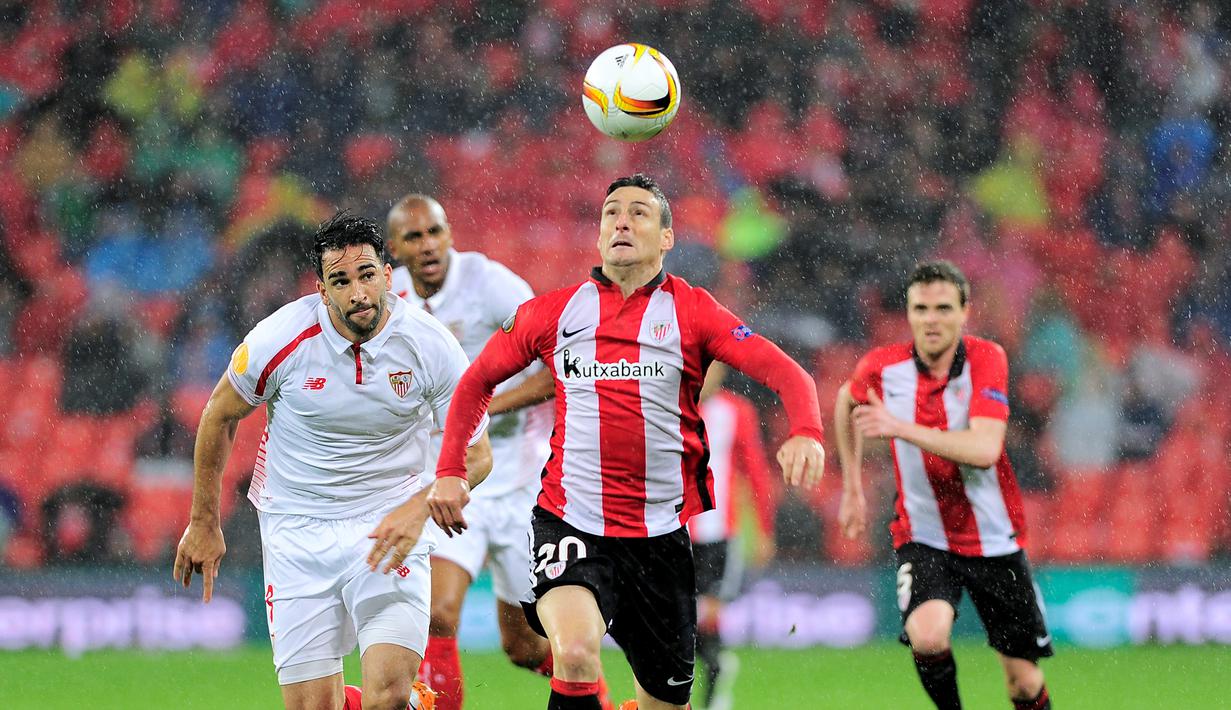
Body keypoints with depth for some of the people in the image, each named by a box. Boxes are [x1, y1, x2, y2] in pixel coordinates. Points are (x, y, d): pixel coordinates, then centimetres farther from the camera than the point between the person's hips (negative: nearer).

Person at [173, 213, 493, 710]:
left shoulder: (431, 347, -11)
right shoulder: (281, 339, -12)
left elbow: (475, 454, -2)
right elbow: (220, 415, 6)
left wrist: (417, 509, -20)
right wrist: (204, 524, 11)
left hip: (389, 526, -1)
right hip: (297, 533, 1)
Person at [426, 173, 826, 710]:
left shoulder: (692, 312, 2)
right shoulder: (552, 312, 6)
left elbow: (788, 374, -8)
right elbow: (477, 382, 20)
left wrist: (805, 434, -29)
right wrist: (449, 471, 9)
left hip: (664, 534, 1)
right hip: (571, 523, -1)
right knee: (575, 653, -30)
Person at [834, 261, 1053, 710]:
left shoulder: (987, 360, -15)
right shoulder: (882, 367, -8)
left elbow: (984, 450, -30)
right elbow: (846, 401, 18)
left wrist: (902, 429, -37)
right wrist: (852, 488, 18)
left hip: (994, 540, 0)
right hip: (923, 539, 0)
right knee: (928, 635, -29)